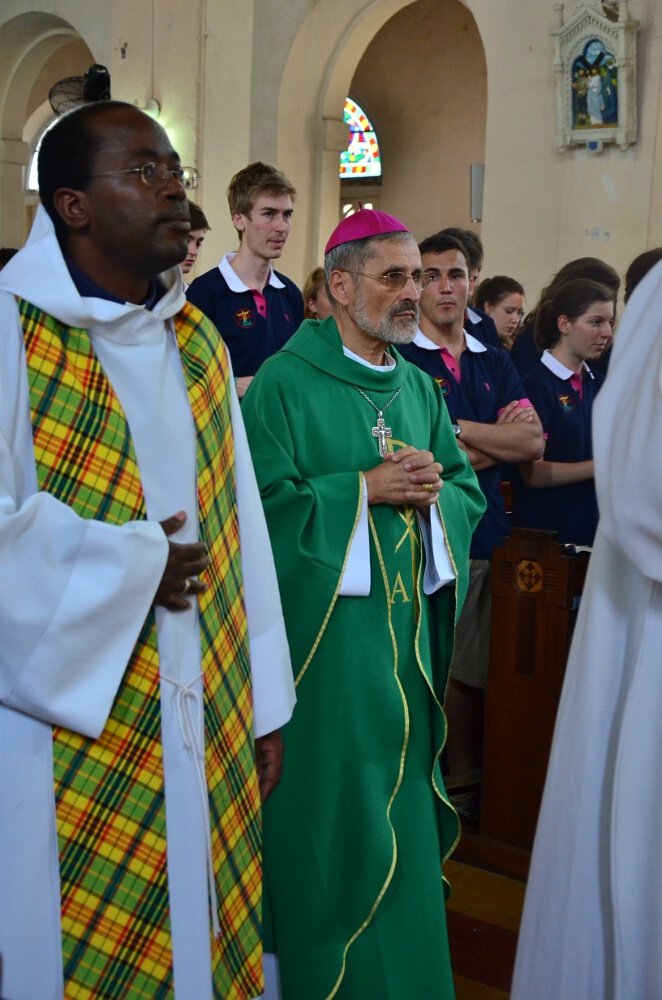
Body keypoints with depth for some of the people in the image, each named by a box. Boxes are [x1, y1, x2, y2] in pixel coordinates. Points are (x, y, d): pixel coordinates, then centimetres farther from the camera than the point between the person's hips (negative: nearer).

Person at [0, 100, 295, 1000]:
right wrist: (135, 565, -10)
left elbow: (239, 526, 9)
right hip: (74, 732, -5)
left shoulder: (198, 342, 10)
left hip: (203, 727, 6)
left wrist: (263, 703, 8)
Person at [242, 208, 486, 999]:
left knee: (400, 800, 12)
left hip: (407, 623, 6)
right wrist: (366, 489, -17)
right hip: (326, 628, -6)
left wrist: (434, 490, -9)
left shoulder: (418, 386, 13)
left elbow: (467, 488, 12)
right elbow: (262, 500, -15)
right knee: (331, 803, 1)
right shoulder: (285, 382, -8)